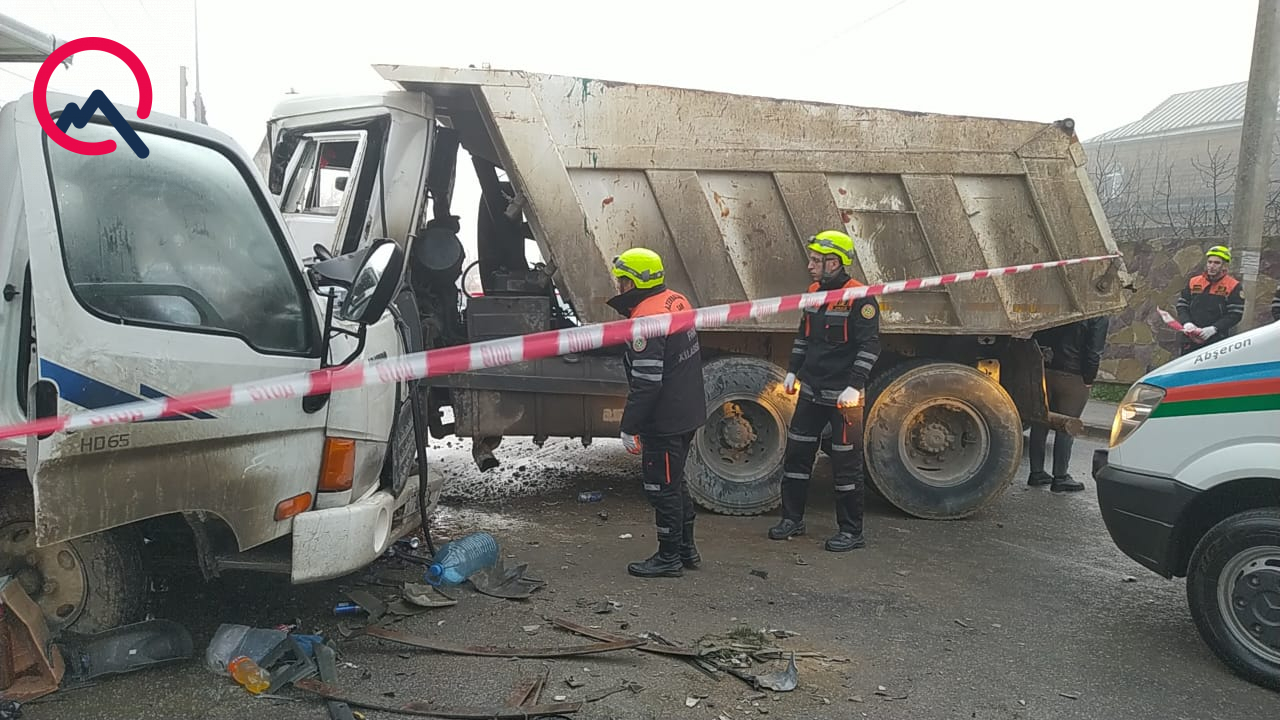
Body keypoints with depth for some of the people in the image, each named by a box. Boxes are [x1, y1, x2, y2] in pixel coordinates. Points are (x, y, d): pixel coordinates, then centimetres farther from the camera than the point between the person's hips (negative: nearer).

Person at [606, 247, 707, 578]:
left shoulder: (647, 320, -24)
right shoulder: (676, 300, 5)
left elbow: (646, 383, -25)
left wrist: (629, 427, -18)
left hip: (664, 421, -10)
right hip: (689, 412, 10)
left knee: (662, 487, 4)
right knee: (675, 481, 21)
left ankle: (668, 557, 17)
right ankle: (686, 548, 32)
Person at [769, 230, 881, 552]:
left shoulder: (859, 299, -14)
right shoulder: (814, 293, 10)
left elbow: (870, 346, -17)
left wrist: (854, 387, -22)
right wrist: (793, 371, 15)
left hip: (843, 396, -8)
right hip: (811, 392, 8)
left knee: (846, 464, 1)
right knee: (796, 454, 12)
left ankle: (851, 532, 13)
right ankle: (792, 519, 26)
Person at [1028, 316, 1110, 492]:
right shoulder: (1100, 318, -7)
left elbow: (1038, 336, 8)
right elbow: (1094, 353, -13)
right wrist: (1088, 381, -5)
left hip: (1046, 371, 5)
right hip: (1073, 378, -5)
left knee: (1041, 424, 11)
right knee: (1066, 428, 2)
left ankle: (1036, 472, 19)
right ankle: (1060, 478, 7)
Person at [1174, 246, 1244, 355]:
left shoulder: (1234, 286, 0)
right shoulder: (1193, 282, 11)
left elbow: (1235, 315, -4)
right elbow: (1181, 306, 13)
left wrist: (1214, 328, -16)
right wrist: (1186, 323, -7)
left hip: (1216, 343, -3)